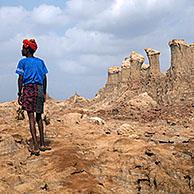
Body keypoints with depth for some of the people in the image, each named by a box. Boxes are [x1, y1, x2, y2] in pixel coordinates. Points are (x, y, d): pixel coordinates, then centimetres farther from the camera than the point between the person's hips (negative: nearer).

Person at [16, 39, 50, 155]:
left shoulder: (23, 62, -1)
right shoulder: (40, 61, 12)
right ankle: (42, 144, 17)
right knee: (39, 117, 14)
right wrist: (44, 93, 17)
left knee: (31, 117, -6)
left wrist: (20, 94, -3)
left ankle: (35, 146, -9)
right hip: (39, 90, 5)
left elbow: (20, 79, -6)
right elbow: (45, 78, 11)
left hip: (28, 90, -4)